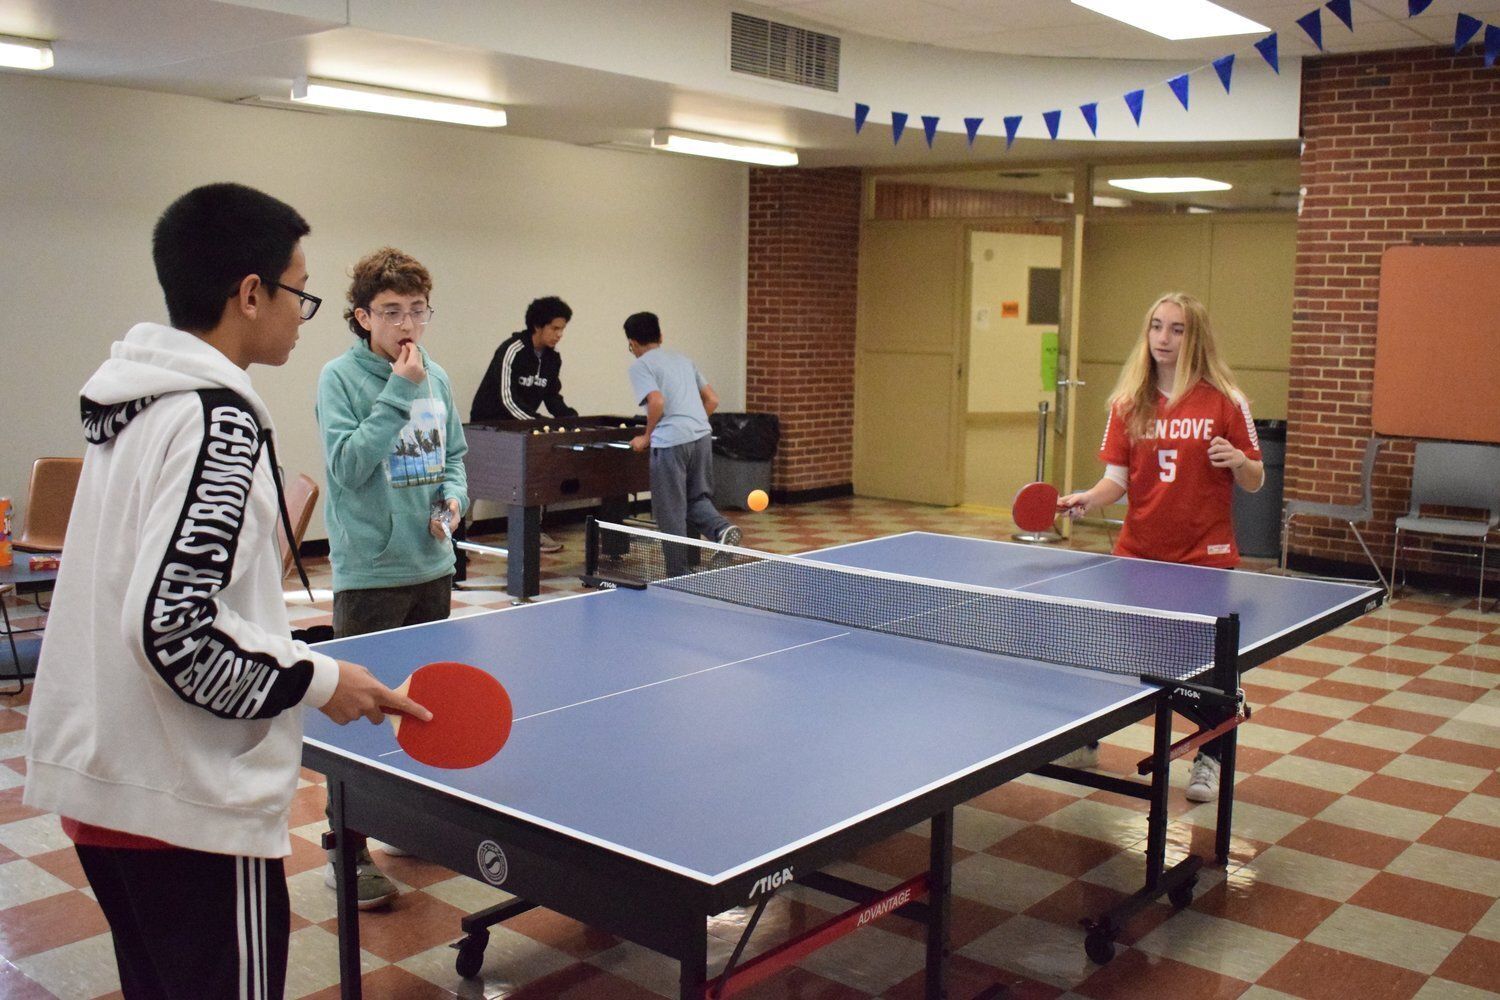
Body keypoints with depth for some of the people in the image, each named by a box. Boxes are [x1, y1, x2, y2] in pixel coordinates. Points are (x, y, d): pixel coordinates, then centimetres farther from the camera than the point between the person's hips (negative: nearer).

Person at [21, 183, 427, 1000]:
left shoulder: (137, 405, 10)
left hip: (97, 781, 9)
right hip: (189, 807, -9)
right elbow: (175, 627, -26)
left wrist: (289, 651, 19)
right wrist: (317, 679, -14)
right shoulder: (216, 419, -19)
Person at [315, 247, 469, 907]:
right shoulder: (340, 377, -10)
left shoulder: (435, 377, 6)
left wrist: (452, 497, -3)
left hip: (432, 567, 6)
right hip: (369, 573, -6)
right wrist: (399, 390, -21)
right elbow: (349, 465, -20)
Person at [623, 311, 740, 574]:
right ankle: (722, 528, -8)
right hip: (702, 436, 6)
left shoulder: (640, 366, 1)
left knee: (671, 513, 4)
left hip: (671, 442, -6)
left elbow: (657, 402, -15)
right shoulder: (683, 360, 21)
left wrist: (646, 437, -3)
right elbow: (712, 400, 19)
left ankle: (680, 575, 8)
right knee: (697, 497, 21)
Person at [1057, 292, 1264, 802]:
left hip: (1205, 554, -2)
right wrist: (1086, 499, -18)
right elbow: (1117, 478, 1)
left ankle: (1209, 761, 25)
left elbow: (1254, 482, -1)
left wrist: (1238, 461, -22)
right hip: (1137, 551, 2)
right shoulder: (1128, 404, 2)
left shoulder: (1225, 401, -4)